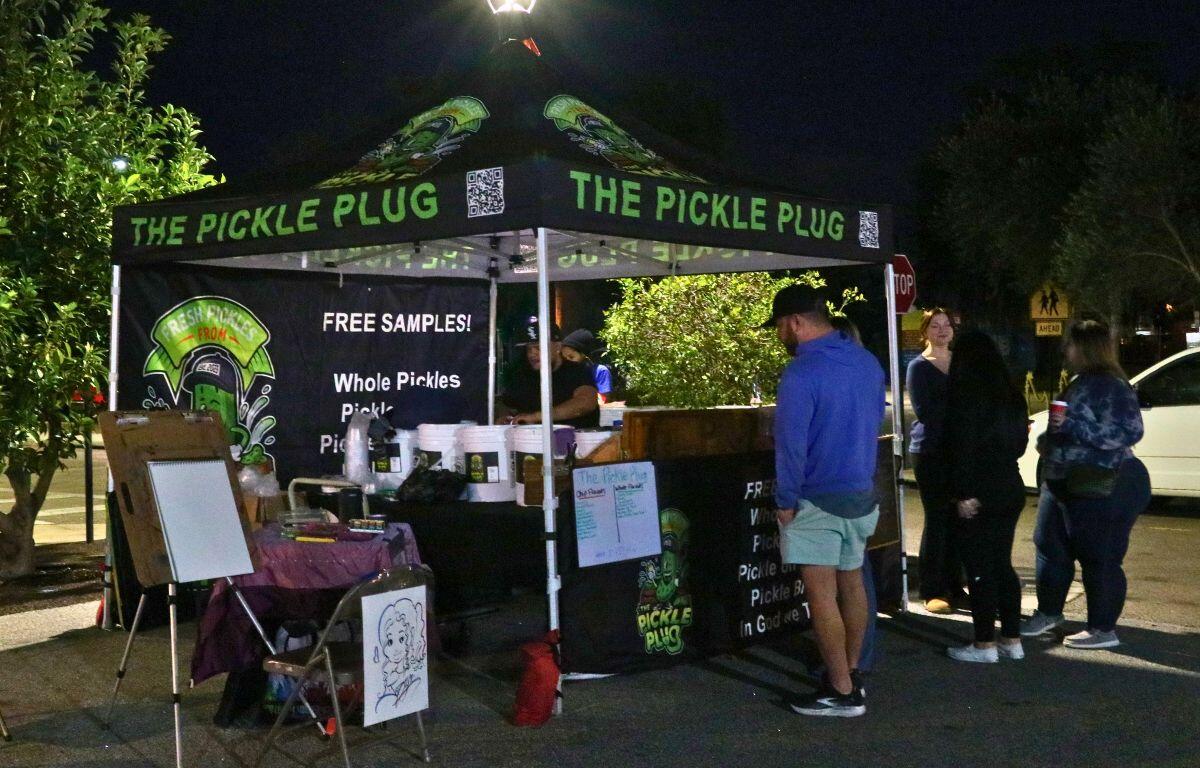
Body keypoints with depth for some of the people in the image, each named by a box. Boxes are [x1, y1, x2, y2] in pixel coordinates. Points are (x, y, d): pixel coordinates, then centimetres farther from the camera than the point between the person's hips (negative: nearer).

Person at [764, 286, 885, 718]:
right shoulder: (867, 362, 5)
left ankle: (842, 693, 3)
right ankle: (851, 674, 28)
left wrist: (785, 500, -10)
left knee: (822, 594, -1)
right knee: (851, 583, 17)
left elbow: (791, 444, -20)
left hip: (818, 500, -8)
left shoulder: (802, 374, -19)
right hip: (861, 494, 8)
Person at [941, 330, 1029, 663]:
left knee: (980, 569, 0)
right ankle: (1012, 640, 19)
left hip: (978, 496, -7)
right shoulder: (1011, 394, 9)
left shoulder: (966, 394, -14)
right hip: (1010, 488, 8)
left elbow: (963, 447, -19)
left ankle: (985, 644, 5)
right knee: (1002, 564, 15)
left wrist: (963, 494, -18)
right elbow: (1019, 443, 15)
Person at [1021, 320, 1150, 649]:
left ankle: (1103, 630, 9)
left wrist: (1070, 425, -28)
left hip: (1101, 487, -11)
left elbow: (1127, 433, -25)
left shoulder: (1111, 387, -17)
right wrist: (1048, 438, 13)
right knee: (1051, 545, 17)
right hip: (1066, 482, 11)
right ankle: (1049, 612, 32)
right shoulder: (1082, 383, 14)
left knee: (1098, 558, -2)